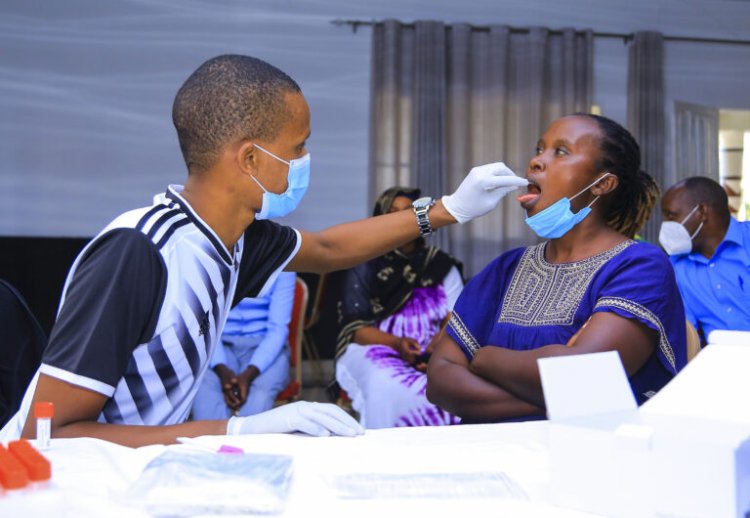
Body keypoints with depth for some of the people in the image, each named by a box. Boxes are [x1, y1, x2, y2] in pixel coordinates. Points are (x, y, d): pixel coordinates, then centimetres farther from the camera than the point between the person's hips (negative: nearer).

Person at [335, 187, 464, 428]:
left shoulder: (441, 265, 13)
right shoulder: (365, 267, 8)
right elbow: (355, 328, -2)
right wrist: (397, 343, -21)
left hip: (433, 354, 2)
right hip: (374, 347, -1)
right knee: (388, 386, -38)